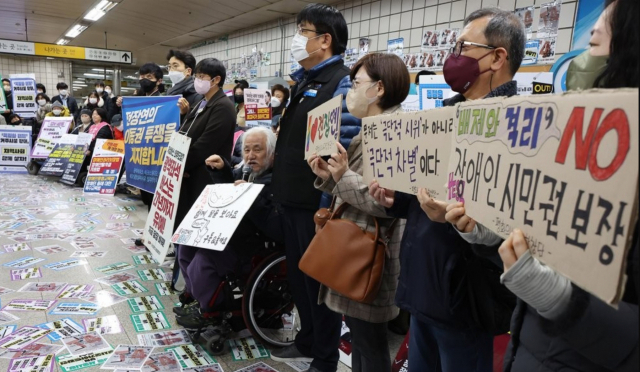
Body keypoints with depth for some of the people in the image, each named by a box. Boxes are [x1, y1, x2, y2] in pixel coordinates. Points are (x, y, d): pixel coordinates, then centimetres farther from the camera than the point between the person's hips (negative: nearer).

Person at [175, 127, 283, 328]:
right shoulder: (250, 171, 8)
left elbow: (276, 229, -31)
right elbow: (230, 184, 30)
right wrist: (221, 168, 9)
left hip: (253, 245, -10)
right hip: (229, 232, 10)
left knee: (204, 257, -26)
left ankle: (209, 309, -1)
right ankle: (197, 294, 27)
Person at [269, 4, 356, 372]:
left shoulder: (341, 83, -13)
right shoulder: (303, 80, 15)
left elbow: (344, 151, -22)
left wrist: (329, 204, -28)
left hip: (317, 203, -9)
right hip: (293, 198, 9)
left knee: (320, 279, 5)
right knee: (298, 273, 19)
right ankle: (308, 342, 39)